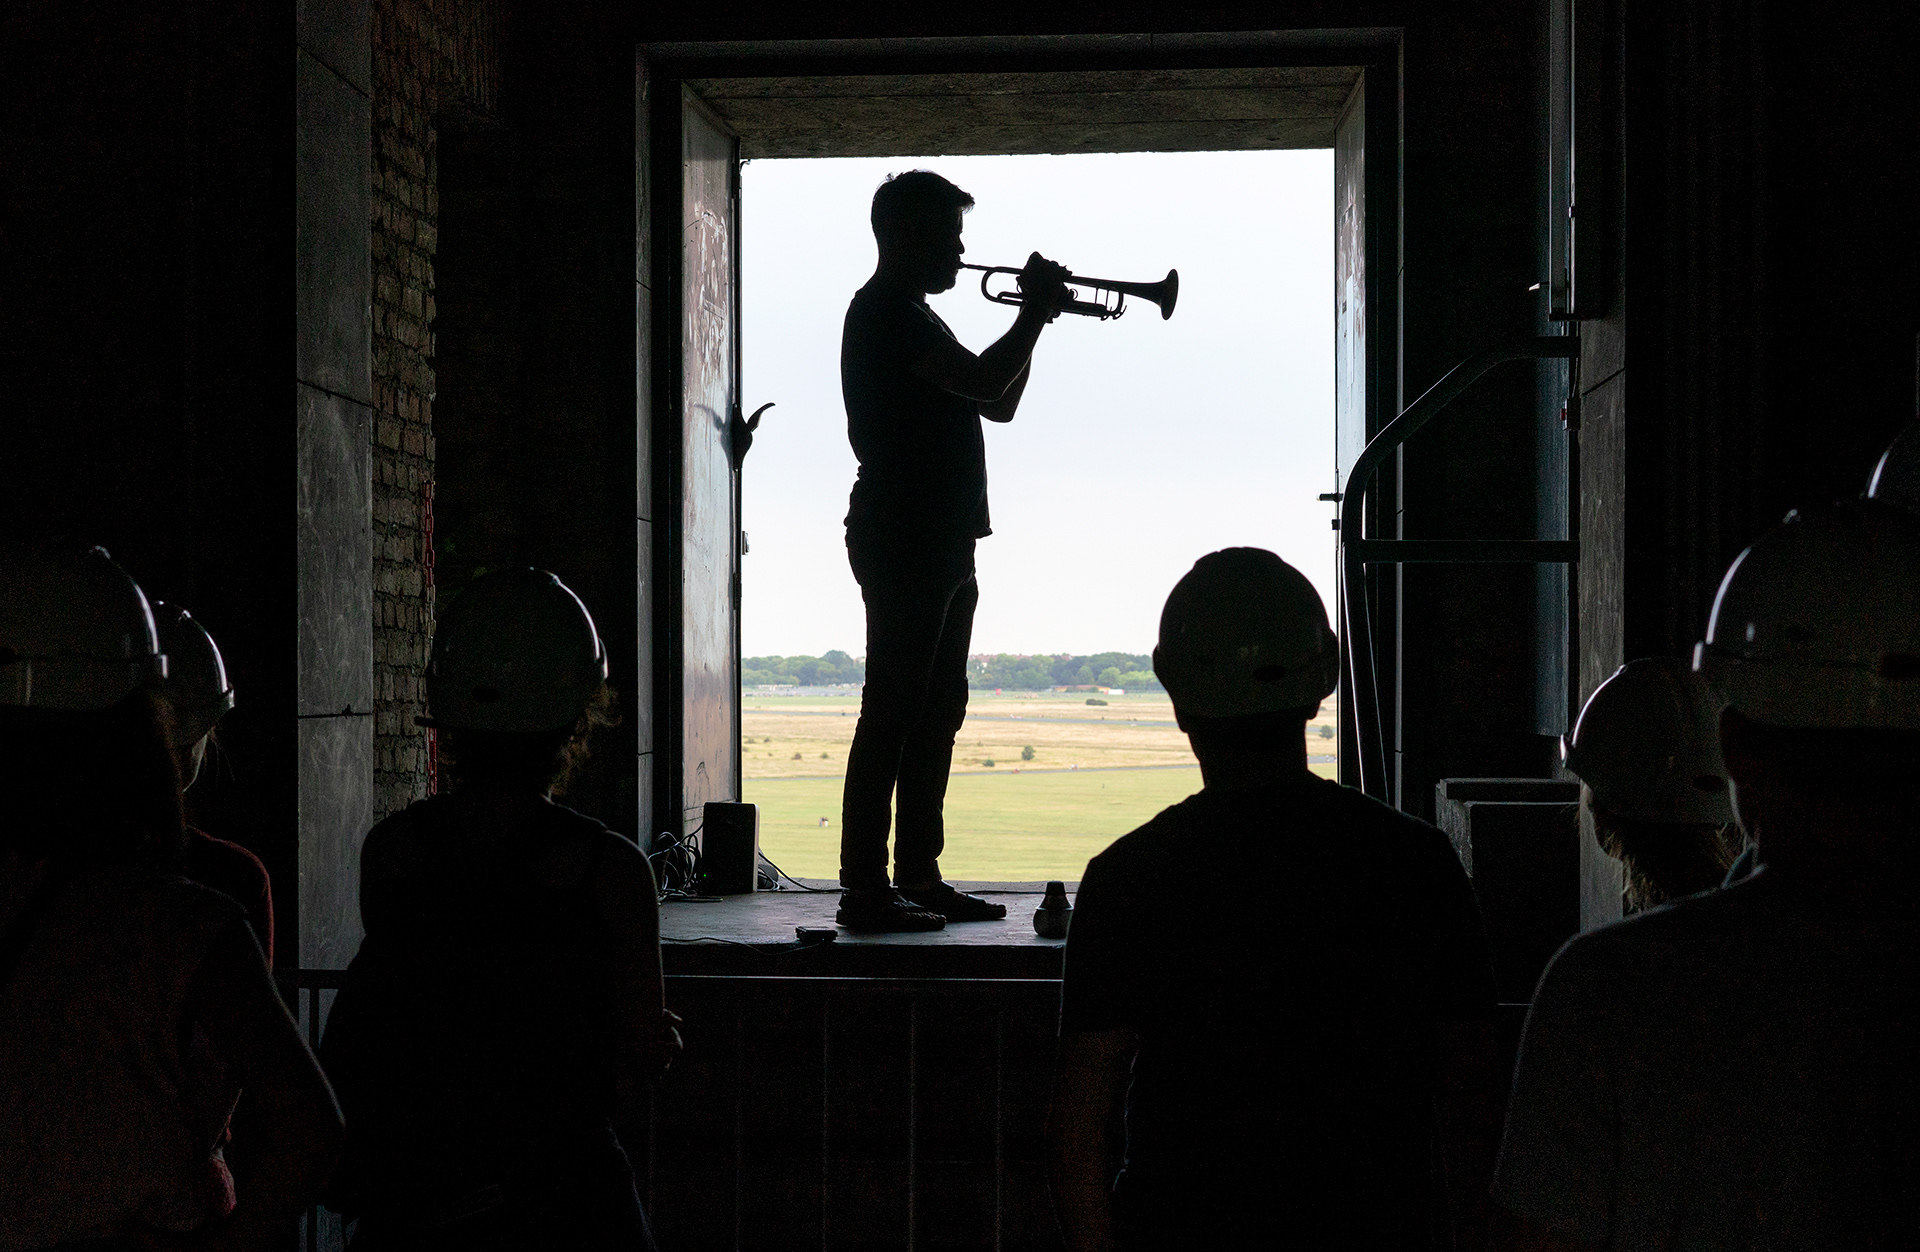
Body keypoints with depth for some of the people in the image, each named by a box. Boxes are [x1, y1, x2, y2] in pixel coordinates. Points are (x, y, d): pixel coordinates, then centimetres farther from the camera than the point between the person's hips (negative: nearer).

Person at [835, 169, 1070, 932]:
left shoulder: (914, 316, 22)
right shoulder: (885, 311, -10)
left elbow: (998, 405, 24)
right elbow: (984, 382, -21)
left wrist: (1035, 315, 14)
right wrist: (1036, 311, -7)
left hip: (941, 541, 10)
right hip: (902, 540, -10)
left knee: (936, 712, 11)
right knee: (893, 712, -10)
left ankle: (919, 876, 17)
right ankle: (864, 887, -9)